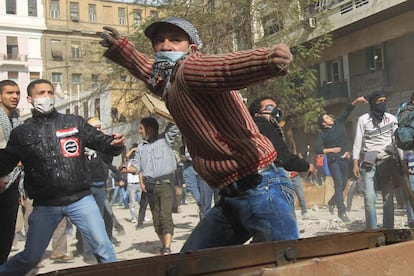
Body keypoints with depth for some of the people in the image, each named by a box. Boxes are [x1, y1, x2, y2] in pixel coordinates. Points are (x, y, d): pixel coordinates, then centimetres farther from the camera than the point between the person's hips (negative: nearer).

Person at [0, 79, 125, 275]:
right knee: (30, 257, 10)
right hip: (45, 205, 1)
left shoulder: (74, 122, 5)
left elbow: (101, 142, 4)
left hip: (80, 199, 0)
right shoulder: (21, 133, 8)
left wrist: (115, 143, -19)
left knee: (102, 246, -5)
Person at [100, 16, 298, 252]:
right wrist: (120, 47, 50)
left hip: (260, 189, -10)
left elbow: (232, 65, -32)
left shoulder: (191, 70, -10)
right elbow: (150, 70, 42)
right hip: (231, 198, 10)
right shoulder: (169, 84, 17)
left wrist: (268, 59, -52)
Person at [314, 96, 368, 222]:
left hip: (344, 159, 5)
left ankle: (332, 202, 34)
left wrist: (356, 101, -9)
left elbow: (347, 110, 4)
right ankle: (342, 211, -11)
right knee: (339, 184, -12)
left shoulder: (339, 123, 8)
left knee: (343, 184, 10)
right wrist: (331, 150, -17)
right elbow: (316, 149, -11)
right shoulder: (323, 134, -4)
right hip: (333, 160, -5)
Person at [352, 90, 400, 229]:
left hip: (387, 161, 2)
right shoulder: (363, 119, 4)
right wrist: (355, 163, -3)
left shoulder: (391, 118, 10)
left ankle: (388, 230, 4)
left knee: (388, 198, -1)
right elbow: (357, 142, 3)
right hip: (369, 162, -2)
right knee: (369, 198, -8)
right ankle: (372, 230, -2)